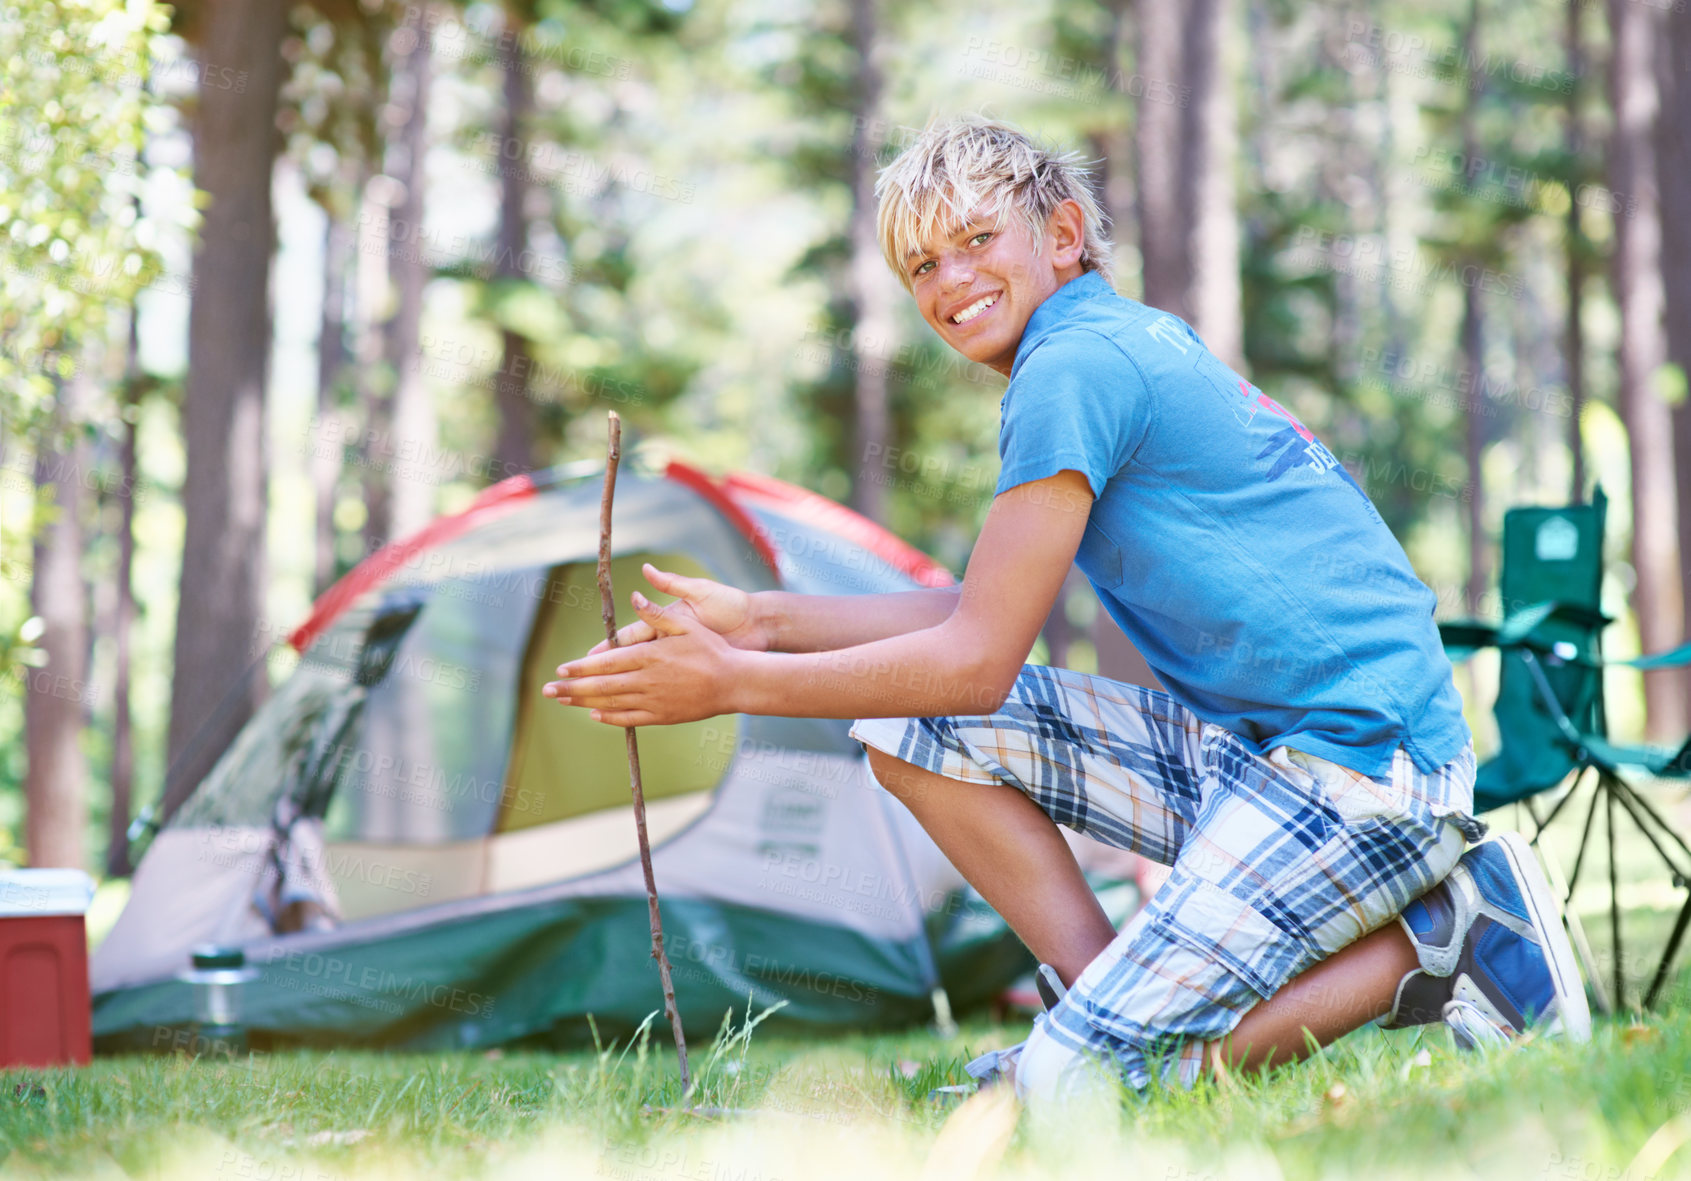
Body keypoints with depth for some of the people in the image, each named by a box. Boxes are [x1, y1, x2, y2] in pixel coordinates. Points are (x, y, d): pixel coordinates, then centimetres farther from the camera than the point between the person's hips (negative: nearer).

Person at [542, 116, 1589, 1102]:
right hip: (1238, 746, 10)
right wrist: (764, 620, 16)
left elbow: (979, 659, -13)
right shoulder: (1134, 342, 19)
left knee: (1080, 1085, -17)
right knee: (912, 726, 5)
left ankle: (1438, 939, -5)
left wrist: (733, 683, -6)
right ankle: (1119, 1003, 2)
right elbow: (987, 614, 22)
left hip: (1363, 759, -10)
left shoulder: (1075, 365, -12)